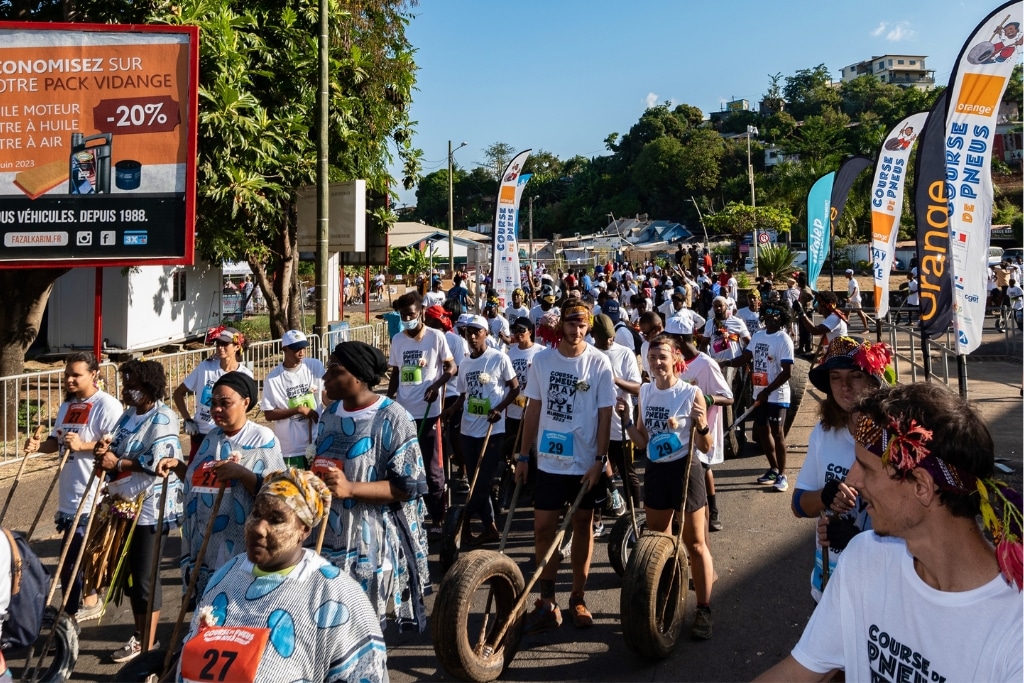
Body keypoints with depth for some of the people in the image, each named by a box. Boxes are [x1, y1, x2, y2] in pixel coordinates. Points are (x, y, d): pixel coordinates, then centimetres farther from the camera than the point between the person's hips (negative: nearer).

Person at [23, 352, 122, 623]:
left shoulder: (107, 405, -13)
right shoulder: (67, 406, 15)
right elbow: (56, 440, 19)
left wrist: (83, 445, -30)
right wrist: (39, 446, -1)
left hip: (93, 494, -8)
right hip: (69, 493, 8)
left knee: (72, 556, -5)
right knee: (83, 552, 17)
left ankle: (72, 611, 6)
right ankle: (89, 601, 30)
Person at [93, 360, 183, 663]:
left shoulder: (163, 418, -15)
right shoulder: (129, 414, 12)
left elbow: (159, 463, -24)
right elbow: (115, 452, 17)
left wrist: (118, 462, -18)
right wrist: (104, 450, -5)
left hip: (151, 508, -9)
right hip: (126, 505, 9)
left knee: (145, 577, -1)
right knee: (130, 572, 17)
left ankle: (148, 646, 12)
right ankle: (139, 636, 32)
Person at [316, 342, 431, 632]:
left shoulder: (392, 419, -14)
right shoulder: (331, 413, 9)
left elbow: (409, 487, -16)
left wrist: (350, 489, -24)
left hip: (372, 543, -7)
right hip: (330, 537, 7)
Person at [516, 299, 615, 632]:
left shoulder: (598, 363, -6)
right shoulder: (542, 359, -1)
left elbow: (605, 414, -5)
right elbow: (534, 408, 5)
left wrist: (600, 460, -10)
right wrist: (523, 455, 4)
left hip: (586, 462, -1)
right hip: (549, 460, 2)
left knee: (582, 527, 10)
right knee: (543, 527, 2)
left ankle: (577, 598, 25)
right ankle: (546, 603, 15)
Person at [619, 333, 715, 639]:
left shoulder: (691, 393, -13)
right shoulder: (646, 391, 2)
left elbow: (707, 447, -10)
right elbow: (643, 442, 8)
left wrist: (702, 425, -28)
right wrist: (625, 420, -5)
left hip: (685, 471, -6)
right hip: (655, 472, 6)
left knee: (695, 544, 5)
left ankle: (704, 610, 17)